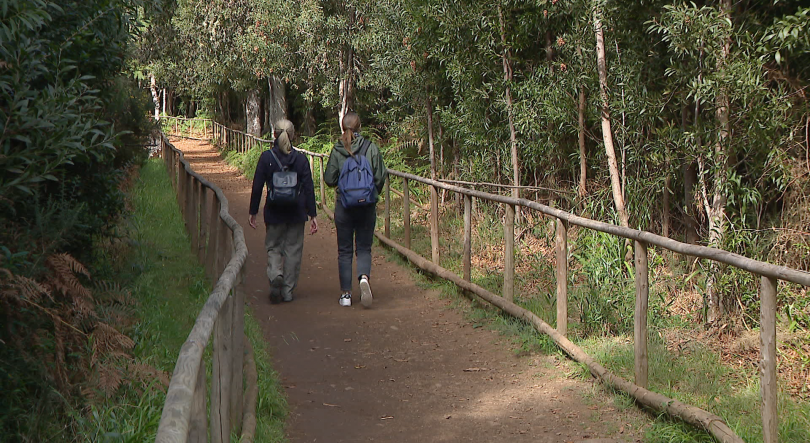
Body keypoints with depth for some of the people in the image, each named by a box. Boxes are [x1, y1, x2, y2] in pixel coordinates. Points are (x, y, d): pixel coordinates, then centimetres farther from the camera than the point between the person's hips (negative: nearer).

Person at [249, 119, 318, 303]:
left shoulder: (266, 157, -5)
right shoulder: (301, 159, -3)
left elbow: (257, 186, -3)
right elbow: (309, 188, -3)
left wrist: (253, 212, 5)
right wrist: (313, 215, 1)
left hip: (274, 212, 0)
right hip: (297, 212, 1)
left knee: (273, 247, 13)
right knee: (293, 250, 10)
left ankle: (275, 274, -16)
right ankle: (288, 291, 12)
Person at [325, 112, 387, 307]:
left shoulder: (337, 150, -6)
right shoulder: (370, 147, -6)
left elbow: (329, 179, -4)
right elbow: (381, 176, -5)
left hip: (344, 205, 0)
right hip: (367, 205, 0)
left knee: (344, 250, 10)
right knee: (364, 247, 10)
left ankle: (346, 293, 10)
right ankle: (364, 277, -19)